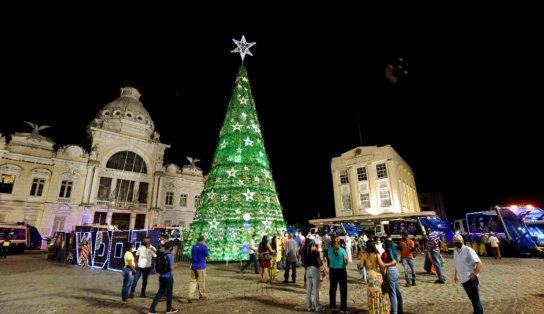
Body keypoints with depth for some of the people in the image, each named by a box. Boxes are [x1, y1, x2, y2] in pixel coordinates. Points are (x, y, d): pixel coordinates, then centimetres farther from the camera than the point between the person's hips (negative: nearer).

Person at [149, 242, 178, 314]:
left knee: (160, 292, 15)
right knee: (169, 292, 10)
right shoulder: (169, 255, -19)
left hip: (161, 276, 7)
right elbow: (171, 267, -21)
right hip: (168, 276, -6)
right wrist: (174, 266, -1)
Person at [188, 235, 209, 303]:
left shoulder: (193, 247, 7)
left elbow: (192, 255, 15)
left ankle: (190, 296, -5)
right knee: (201, 281, 7)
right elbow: (206, 255, -4)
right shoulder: (204, 247, -11)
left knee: (193, 281, 8)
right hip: (201, 266, -5)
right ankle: (202, 296, 20)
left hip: (193, 266, 5)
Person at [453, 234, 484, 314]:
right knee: (472, 298, 21)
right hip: (463, 279, 7)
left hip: (471, 279, -7)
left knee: (475, 299, -2)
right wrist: (456, 274, 17)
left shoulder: (468, 250, -18)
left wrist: (474, 274, -20)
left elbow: (479, 263, -18)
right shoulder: (455, 250, 5)